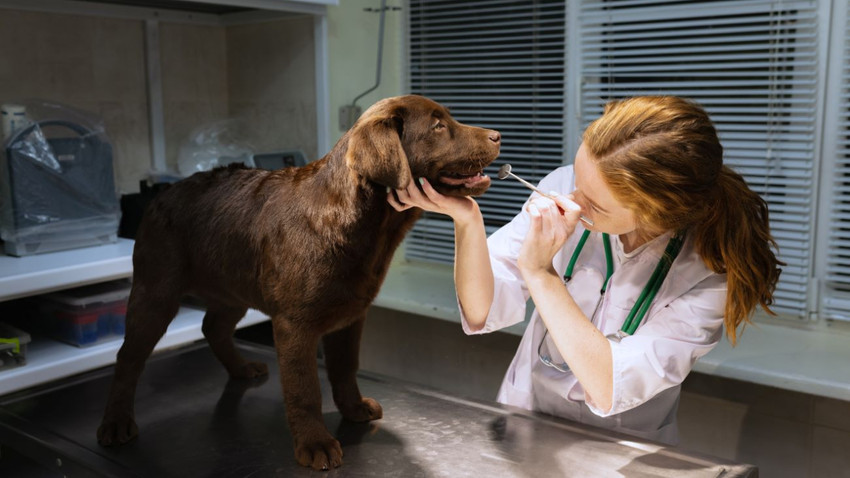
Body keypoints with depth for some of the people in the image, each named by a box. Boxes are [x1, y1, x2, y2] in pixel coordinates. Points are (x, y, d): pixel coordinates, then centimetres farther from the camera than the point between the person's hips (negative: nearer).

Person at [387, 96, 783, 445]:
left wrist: (539, 273, -29)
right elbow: (481, 312, -11)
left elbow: (610, 391, -25)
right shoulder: (564, 187, -13)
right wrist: (468, 220, -26)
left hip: (623, 454, -1)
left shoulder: (710, 272, -19)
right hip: (523, 423, 1)